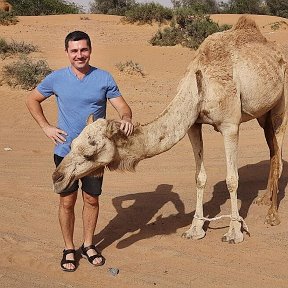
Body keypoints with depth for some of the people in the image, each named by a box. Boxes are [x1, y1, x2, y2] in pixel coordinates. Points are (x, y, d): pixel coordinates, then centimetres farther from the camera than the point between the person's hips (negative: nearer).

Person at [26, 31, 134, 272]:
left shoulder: (104, 78, -5)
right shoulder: (56, 79, -5)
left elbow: (122, 106, -3)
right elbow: (32, 100, 9)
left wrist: (126, 119, -26)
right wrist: (46, 127, -1)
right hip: (65, 152, -1)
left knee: (92, 200, 12)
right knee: (67, 201, 7)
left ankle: (88, 245, 31)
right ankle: (69, 249, 25)